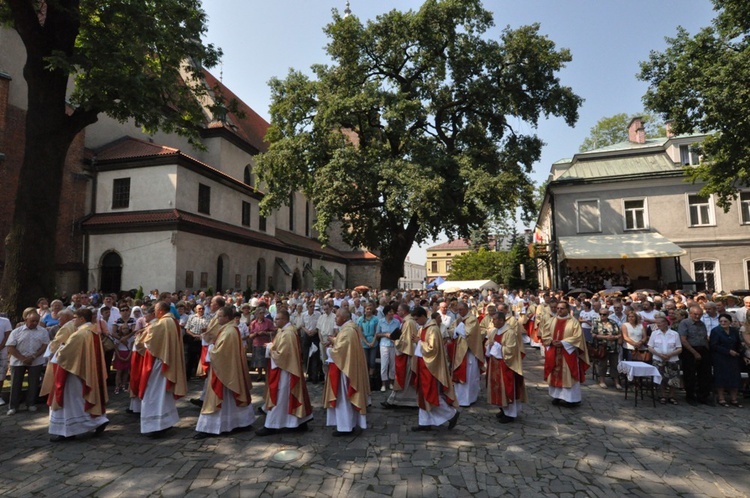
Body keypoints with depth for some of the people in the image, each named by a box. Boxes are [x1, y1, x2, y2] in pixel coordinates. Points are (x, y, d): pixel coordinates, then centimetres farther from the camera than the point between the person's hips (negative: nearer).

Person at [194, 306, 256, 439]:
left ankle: (209, 427, 6)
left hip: (223, 370, -10)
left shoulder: (228, 332, -21)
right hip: (232, 369, 10)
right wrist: (213, 348, 8)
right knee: (232, 398, 17)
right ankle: (244, 422, 23)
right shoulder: (233, 329, 9)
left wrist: (210, 349, -4)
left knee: (217, 399, -2)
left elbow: (219, 351, -23)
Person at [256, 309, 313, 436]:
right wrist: (272, 346, 3)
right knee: (290, 396, 15)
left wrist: (270, 350, -9)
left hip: (283, 370, -11)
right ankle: (300, 423, 23)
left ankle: (272, 425, 11)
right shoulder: (287, 330, 9)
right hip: (287, 367, 11)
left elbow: (281, 354, -25)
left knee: (279, 398, 1)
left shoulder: (287, 334, -22)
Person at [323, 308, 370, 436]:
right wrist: (333, 342, 4)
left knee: (343, 398, -1)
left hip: (344, 367, -11)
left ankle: (345, 426, 8)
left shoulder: (347, 331, -22)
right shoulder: (350, 328, 10)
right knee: (347, 397, 17)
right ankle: (351, 423, 26)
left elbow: (339, 350, -25)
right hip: (349, 366, 11)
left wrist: (330, 350, -6)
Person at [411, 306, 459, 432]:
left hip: (430, 366, -9)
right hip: (423, 365, 9)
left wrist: (420, 344, -13)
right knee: (423, 395, 12)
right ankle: (425, 422, 19)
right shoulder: (422, 328, 10)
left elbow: (432, 348, -23)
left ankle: (452, 413, 14)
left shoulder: (433, 329, -19)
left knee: (431, 395, -3)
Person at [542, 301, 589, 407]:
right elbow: (545, 335, 7)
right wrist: (552, 341, -12)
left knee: (568, 375, 0)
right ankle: (557, 396, 19)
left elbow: (577, 337, -12)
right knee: (555, 374, 8)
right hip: (553, 353, 4)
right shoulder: (551, 321, 7)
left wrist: (563, 342, -18)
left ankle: (569, 398, 9)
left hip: (568, 353, -4)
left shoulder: (573, 322, -5)